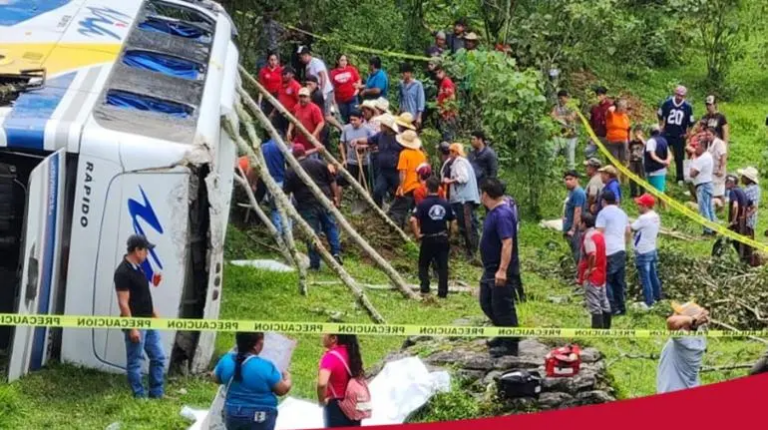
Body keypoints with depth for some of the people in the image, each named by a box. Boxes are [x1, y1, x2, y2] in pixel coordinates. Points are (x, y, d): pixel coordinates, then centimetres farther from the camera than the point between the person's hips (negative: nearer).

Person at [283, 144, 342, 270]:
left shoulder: (291, 172, -1)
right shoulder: (319, 164, 6)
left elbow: (286, 192, 2)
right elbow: (332, 182, 7)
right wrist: (336, 197, 14)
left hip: (307, 206, -2)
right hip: (325, 202, 2)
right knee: (331, 227, 16)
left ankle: (314, 264, 5)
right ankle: (336, 253, 1)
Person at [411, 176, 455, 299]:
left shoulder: (423, 204, -12)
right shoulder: (445, 204, 1)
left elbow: (413, 220, -24)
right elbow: (453, 221, 8)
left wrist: (417, 234, -12)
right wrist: (449, 235, 18)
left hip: (428, 239, -3)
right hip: (443, 239, 3)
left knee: (423, 265, 13)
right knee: (442, 266, 7)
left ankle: (425, 289, 3)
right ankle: (443, 292, 6)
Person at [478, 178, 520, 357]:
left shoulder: (502, 215, -22)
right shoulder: (495, 212, 10)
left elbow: (507, 243, -29)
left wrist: (502, 270, -34)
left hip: (502, 272, -11)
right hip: (491, 269, 11)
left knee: (502, 308, -3)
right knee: (487, 303, 19)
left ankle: (510, 345, 6)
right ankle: (504, 336, 32)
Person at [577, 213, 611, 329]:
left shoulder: (588, 237, -19)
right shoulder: (599, 234, 9)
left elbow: (592, 254, -33)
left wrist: (590, 269, -22)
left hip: (591, 276, -9)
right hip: (601, 274, 9)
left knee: (593, 303, -4)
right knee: (603, 300, 15)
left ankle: (597, 327, -3)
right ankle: (606, 325, 22)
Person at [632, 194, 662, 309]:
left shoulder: (643, 218, -23)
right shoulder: (656, 217, 4)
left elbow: (631, 228, -16)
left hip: (643, 252, -9)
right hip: (652, 250, 9)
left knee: (645, 278, 0)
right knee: (653, 276, 19)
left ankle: (648, 302, 5)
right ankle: (657, 297, 29)